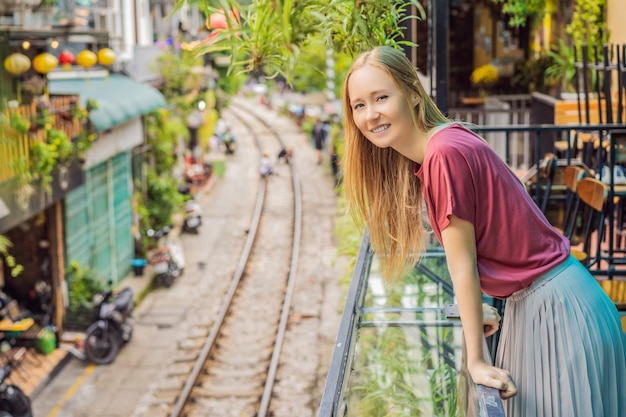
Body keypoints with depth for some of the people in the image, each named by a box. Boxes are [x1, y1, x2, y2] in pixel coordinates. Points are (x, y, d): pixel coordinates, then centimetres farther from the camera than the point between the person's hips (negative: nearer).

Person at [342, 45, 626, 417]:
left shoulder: (446, 153, -23)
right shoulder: (427, 153, 4)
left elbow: (463, 264, -19)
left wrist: (476, 360, -13)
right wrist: (476, 313, 21)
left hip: (557, 309, -9)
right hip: (528, 303, 9)